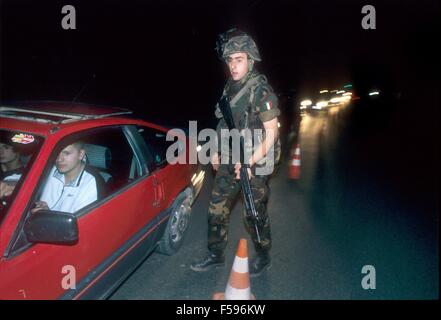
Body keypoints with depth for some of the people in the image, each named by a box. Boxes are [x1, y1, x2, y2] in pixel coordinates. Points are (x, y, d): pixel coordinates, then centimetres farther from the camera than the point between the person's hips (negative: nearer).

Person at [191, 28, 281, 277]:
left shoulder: (261, 90, -15)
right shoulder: (231, 87, 7)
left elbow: (272, 132, -16)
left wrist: (250, 163, -21)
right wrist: (217, 151, 16)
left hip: (254, 163, -7)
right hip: (230, 161, 7)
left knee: (254, 215, 6)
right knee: (217, 208, 11)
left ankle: (263, 258, 30)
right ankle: (216, 255, 29)